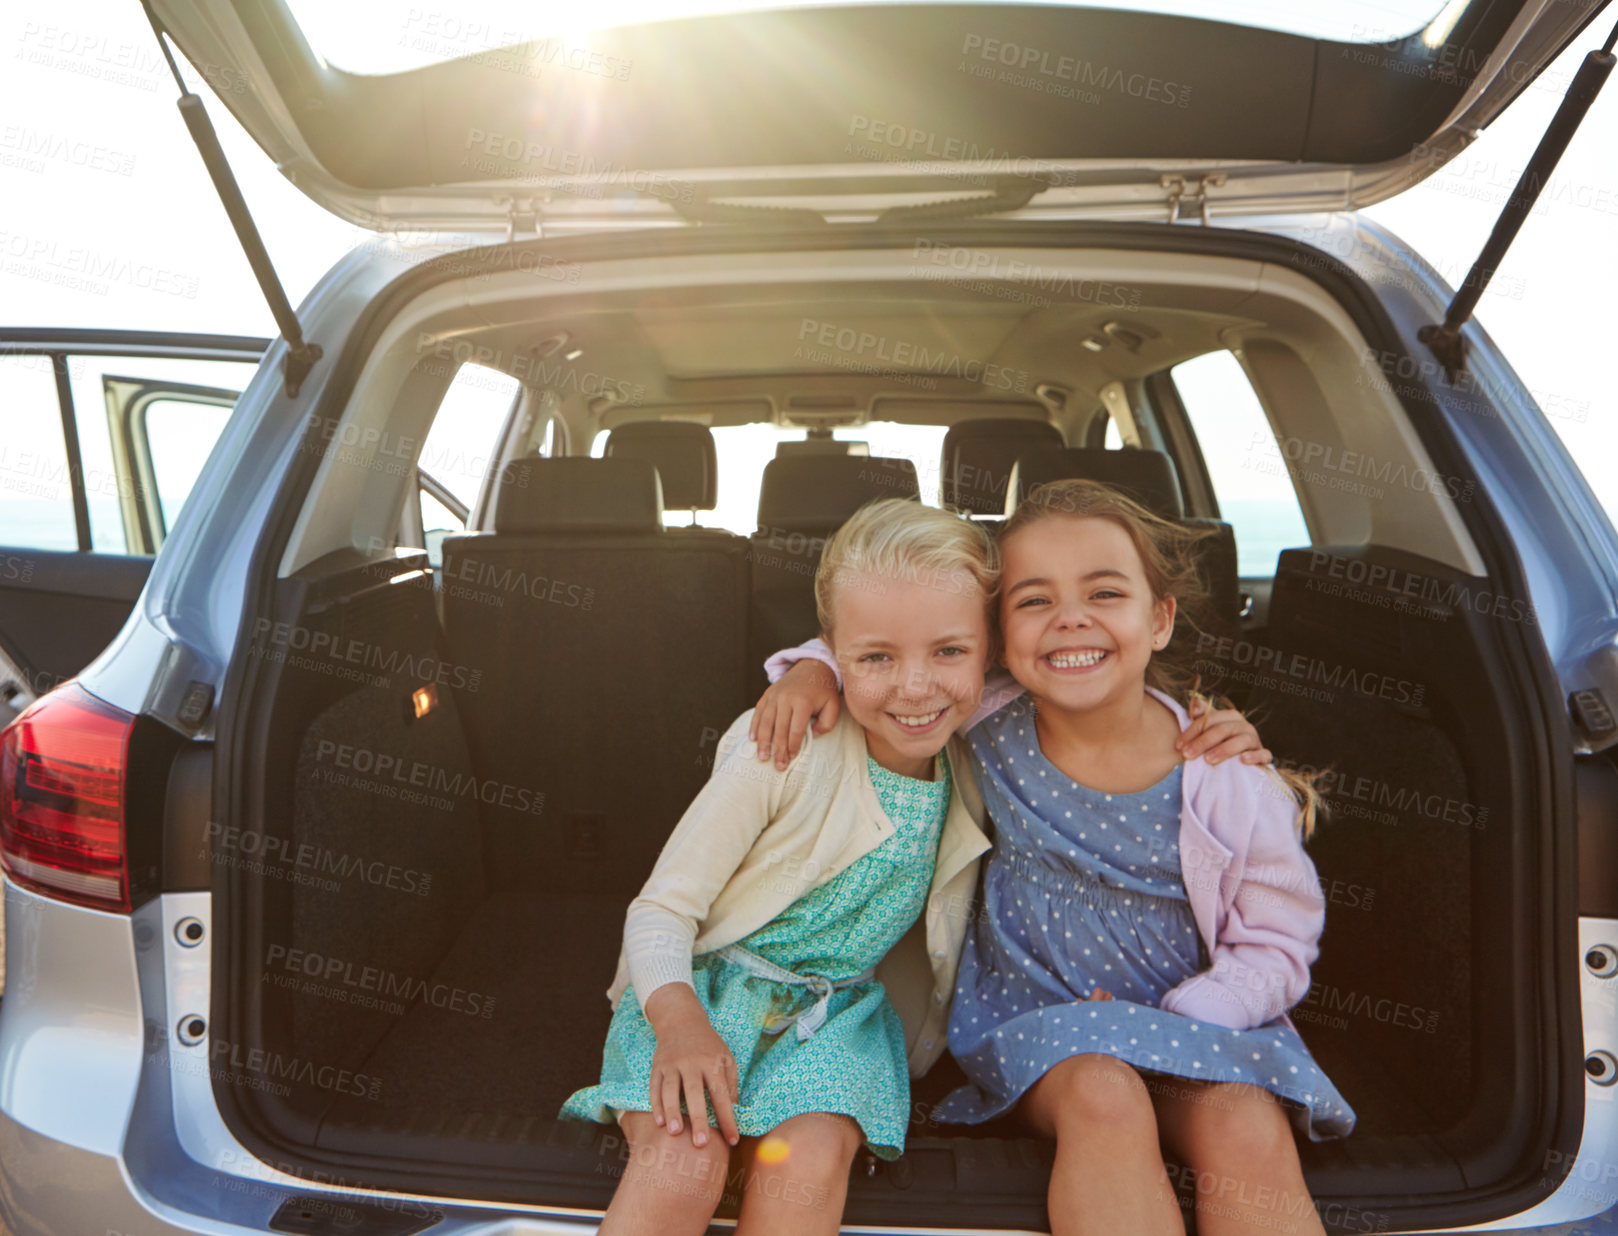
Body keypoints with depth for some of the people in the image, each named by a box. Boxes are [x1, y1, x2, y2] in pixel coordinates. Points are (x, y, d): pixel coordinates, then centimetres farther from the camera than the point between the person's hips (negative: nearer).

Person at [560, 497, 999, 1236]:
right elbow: (662, 905, -12)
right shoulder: (784, 754, -15)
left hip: (833, 1009, 3)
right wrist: (679, 1020, -28)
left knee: (811, 1162, -28)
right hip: (706, 986, -2)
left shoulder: (975, 773, -3)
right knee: (682, 1162, -31)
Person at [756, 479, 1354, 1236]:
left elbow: (1277, 944, -2)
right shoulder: (984, 729, -7)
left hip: (1197, 1014, 1)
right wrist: (818, 666, -14)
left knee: (1250, 1134, -29)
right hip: (1033, 1013, 0)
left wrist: (1172, 1023, -17)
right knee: (1103, 1096, -33)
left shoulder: (1228, 779, -11)